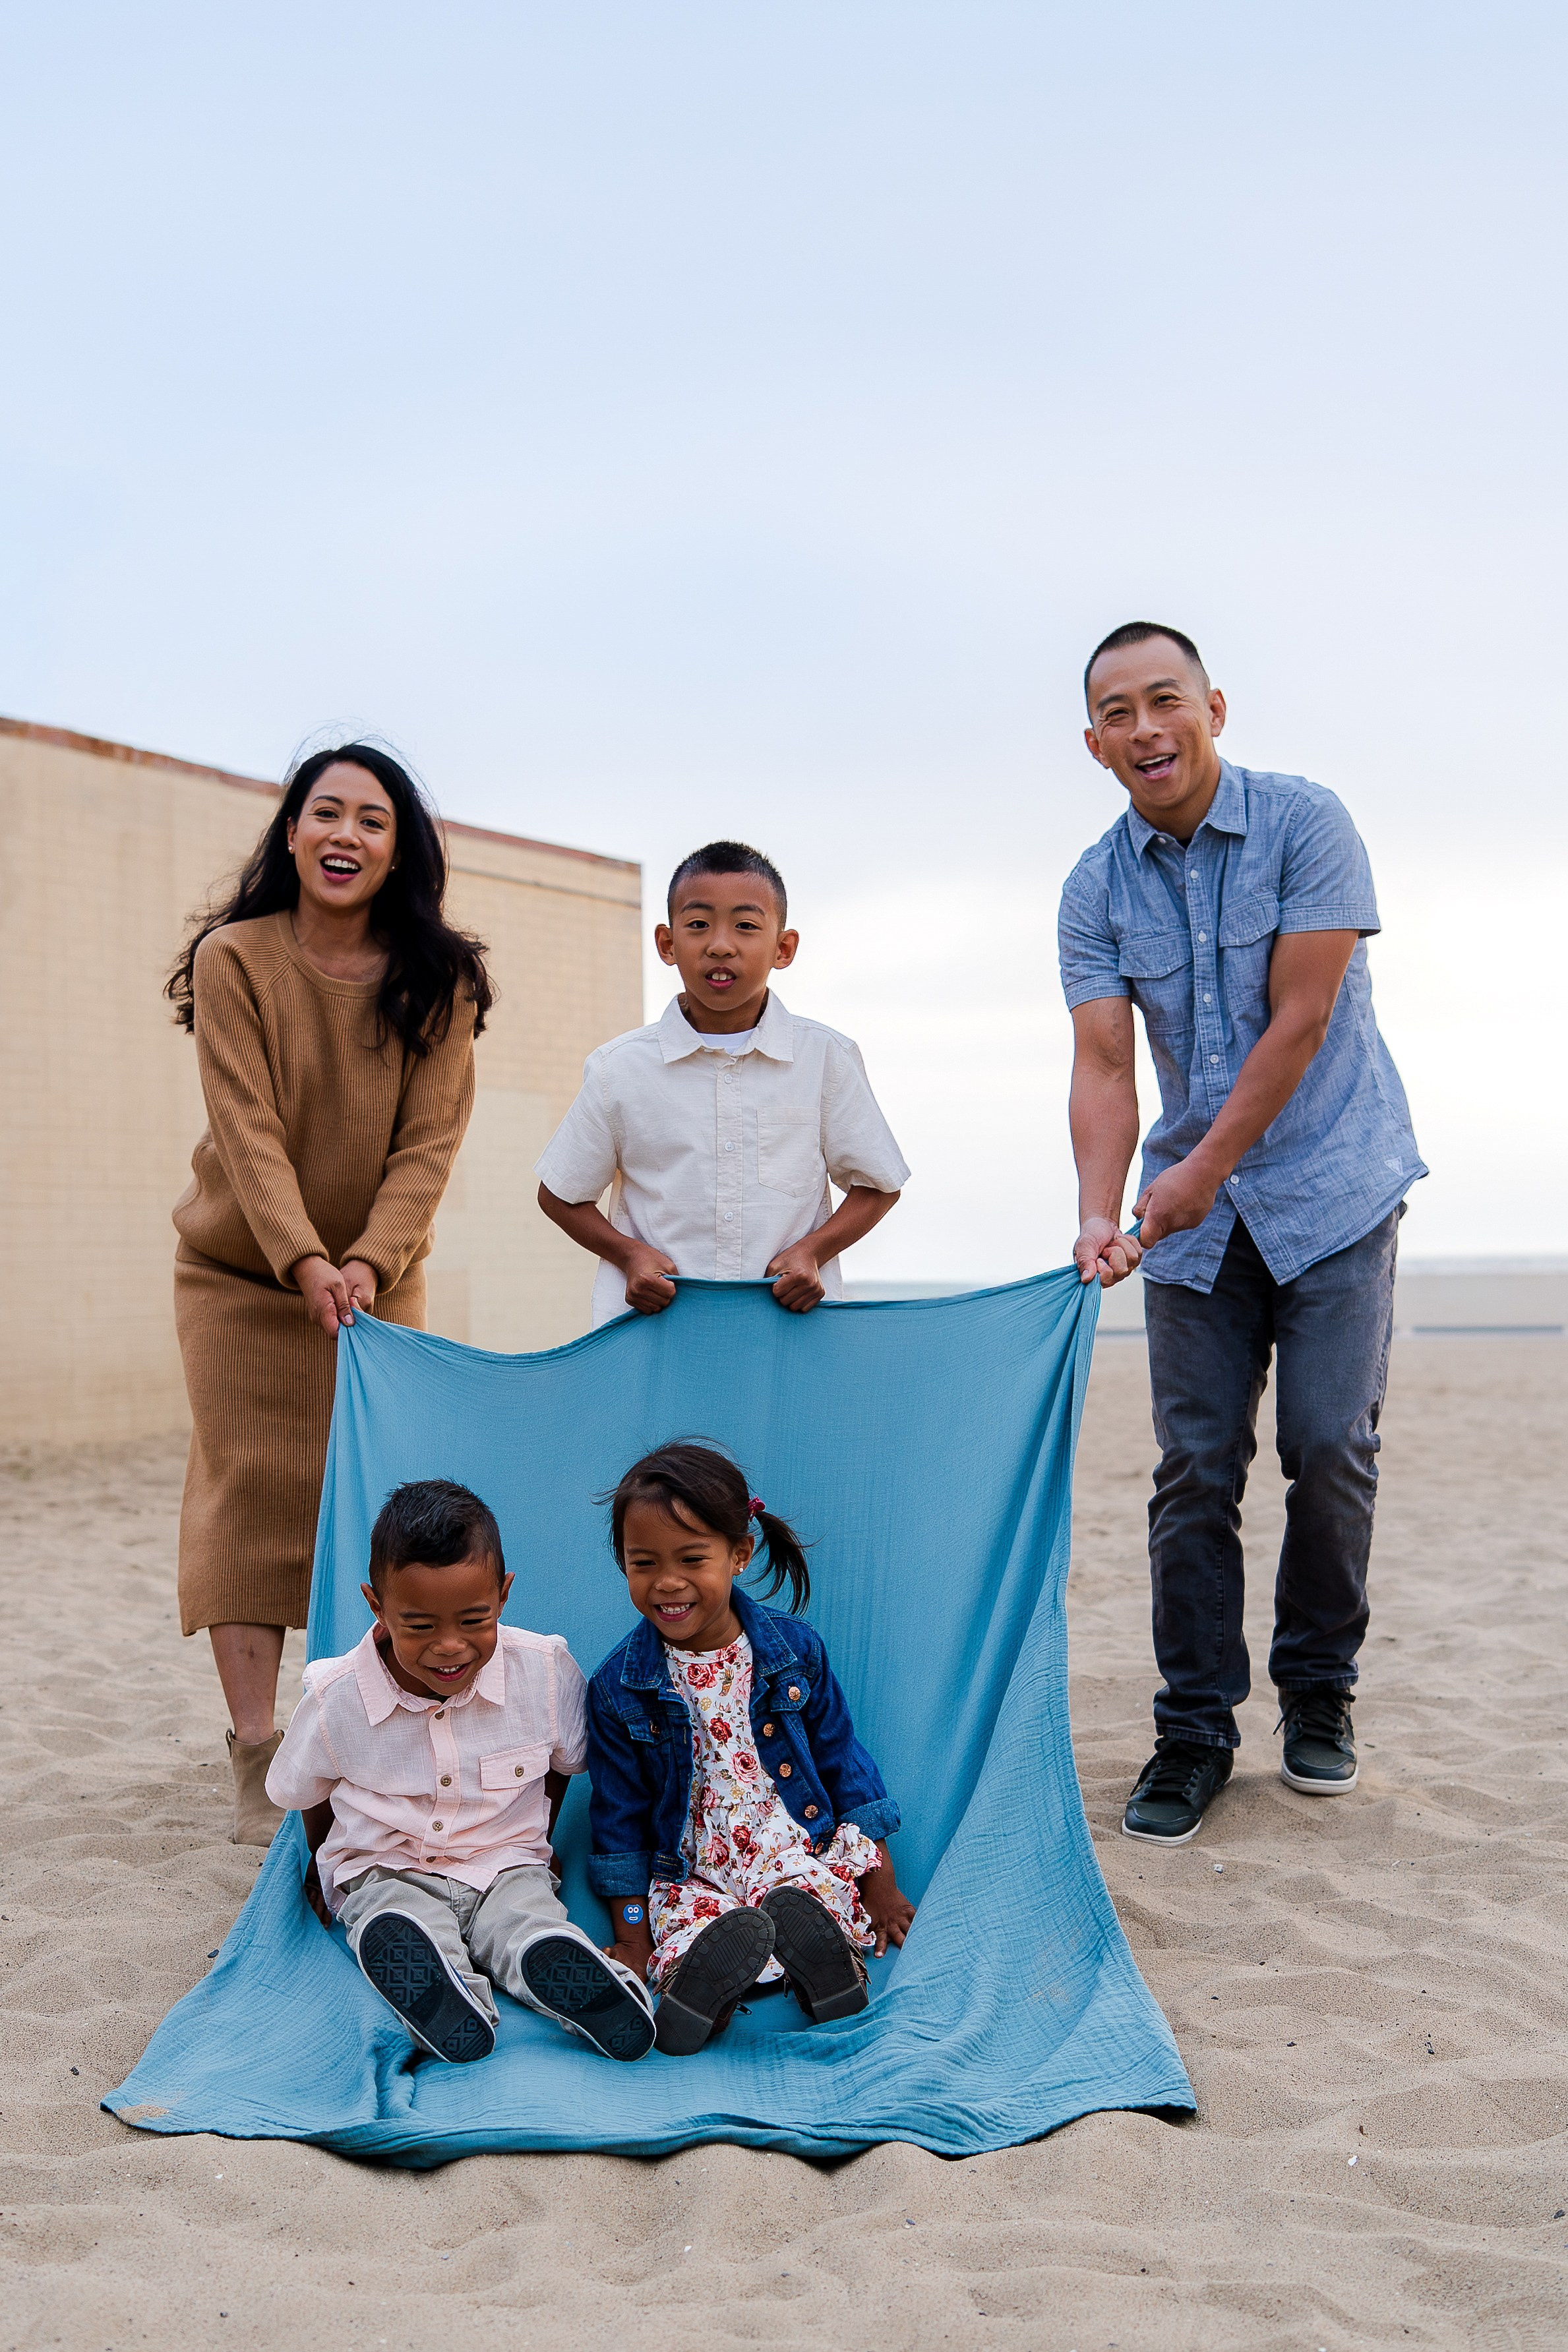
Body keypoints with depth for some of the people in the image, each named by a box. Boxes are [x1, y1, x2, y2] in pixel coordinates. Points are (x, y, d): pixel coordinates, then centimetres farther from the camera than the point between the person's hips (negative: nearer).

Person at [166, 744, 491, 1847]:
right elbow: (247, 1128, -18)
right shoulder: (233, 960, -11)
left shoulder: (436, 980, -7)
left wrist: (368, 1265, -24)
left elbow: (429, 1143, -11)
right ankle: (260, 1766, -6)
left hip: (381, 1278, 1)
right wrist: (306, 1265, -29)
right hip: (241, 1273, -1)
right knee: (251, 1490, -7)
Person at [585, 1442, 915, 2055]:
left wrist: (882, 1887, 6)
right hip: (690, 1875, 0)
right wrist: (632, 1935, 2)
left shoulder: (794, 1650, -2)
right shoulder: (618, 1687, -3)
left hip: (803, 1856, 0)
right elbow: (619, 1817, 4)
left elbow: (845, 1764, 6)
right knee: (686, 1934, -33)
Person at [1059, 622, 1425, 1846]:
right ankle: (1195, 1729, 8)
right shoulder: (1095, 890, 1)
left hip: (1332, 1186, -2)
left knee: (1330, 1446, -4)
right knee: (1195, 1466, -1)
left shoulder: (1305, 824, -9)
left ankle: (1319, 1691, 17)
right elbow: (1104, 1061, -7)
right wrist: (1101, 1213, -22)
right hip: (1195, 1208, 3)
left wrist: (1205, 1170, -15)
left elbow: (1301, 1020, -14)